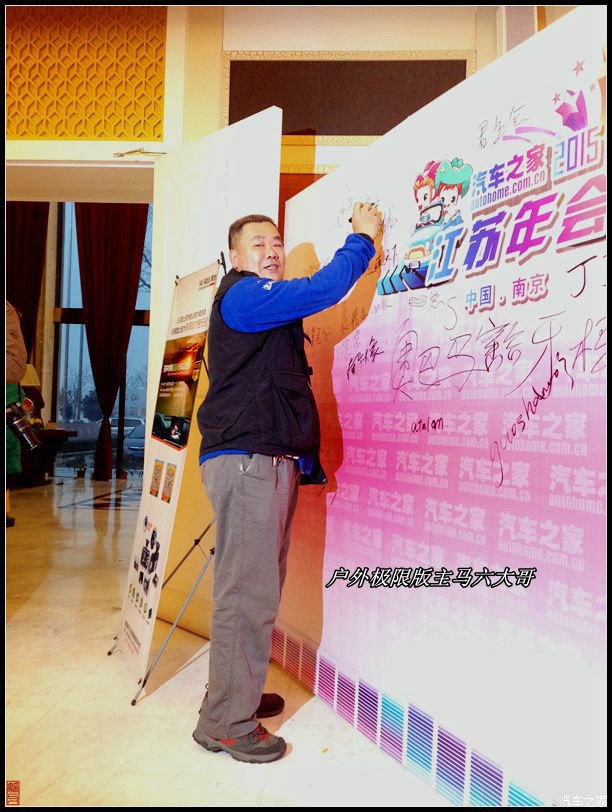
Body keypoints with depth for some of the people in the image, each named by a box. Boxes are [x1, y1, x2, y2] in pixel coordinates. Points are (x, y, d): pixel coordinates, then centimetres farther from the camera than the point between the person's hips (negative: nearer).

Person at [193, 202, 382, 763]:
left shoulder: (269, 307, 25)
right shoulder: (241, 296, -6)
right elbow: (324, 290, -16)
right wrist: (363, 237, -3)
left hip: (271, 460, 10)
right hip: (246, 460, -10)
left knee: (257, 589, 14)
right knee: (246, 593, -6)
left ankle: (237, 694, 28)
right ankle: (226, 724, 7)